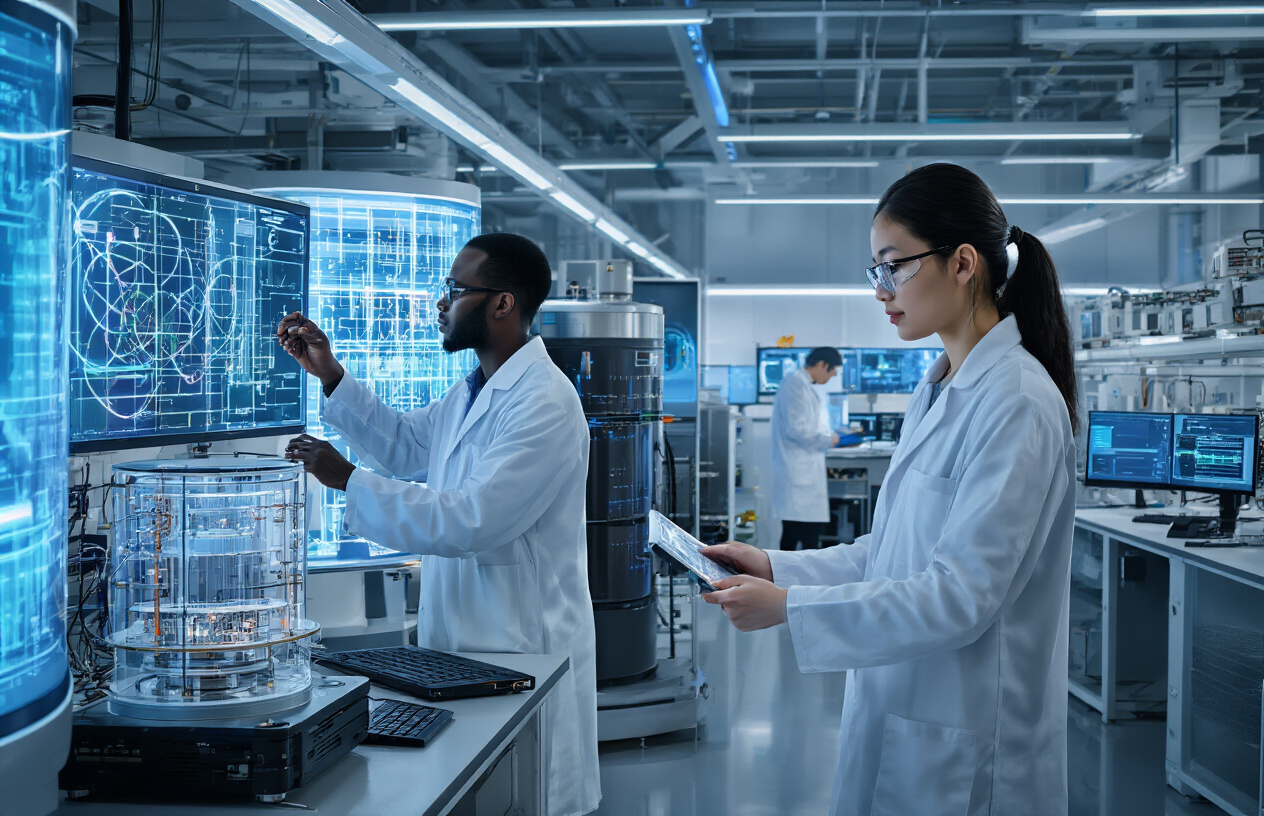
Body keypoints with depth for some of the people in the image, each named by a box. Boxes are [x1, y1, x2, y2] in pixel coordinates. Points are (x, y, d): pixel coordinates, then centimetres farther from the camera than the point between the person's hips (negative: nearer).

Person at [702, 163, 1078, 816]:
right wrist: (776, 568, 5)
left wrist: (789, 608, -22)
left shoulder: (1016, 403, -19)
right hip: (900, 717, 8)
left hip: (965, 746, -8)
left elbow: (961, 596, -23)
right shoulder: (937, 391, 11)